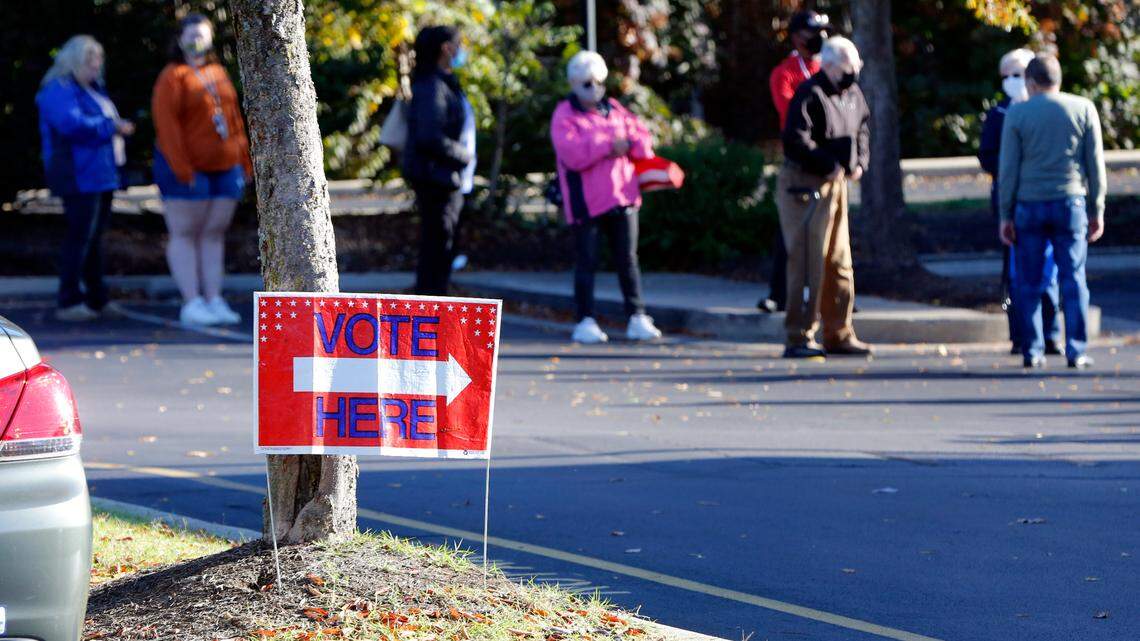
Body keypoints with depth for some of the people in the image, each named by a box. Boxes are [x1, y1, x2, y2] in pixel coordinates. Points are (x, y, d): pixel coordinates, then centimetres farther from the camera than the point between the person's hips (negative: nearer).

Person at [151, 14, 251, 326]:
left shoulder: (218, 73, 14)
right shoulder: (173, 77, -8)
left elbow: (234, 118, 17)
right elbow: (167, 124, -15)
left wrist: (244, 160, 12)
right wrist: (182, 170, -20)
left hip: (225, 169, 7)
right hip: (188, 170, -6)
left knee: (214, 234, 7)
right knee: (184, 235, -2)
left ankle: (214, 301, 10)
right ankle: (192, 304, -3)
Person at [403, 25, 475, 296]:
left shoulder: (447, 85, 17)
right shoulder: (432, 87, -16)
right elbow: (430, 138, -24)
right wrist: (464, 156, -14)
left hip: (449, 181, 10)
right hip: (436, 180, -10)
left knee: (442, 252, 13)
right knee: (436, 247, -9)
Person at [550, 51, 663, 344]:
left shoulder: (614, 110, 16)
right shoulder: (565, 116, -2)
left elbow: (643, 141, 12)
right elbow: (572, 154, -18)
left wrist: (627, 144, -10)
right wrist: (608, 146, -16)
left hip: (622, 198, 5)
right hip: (587, 202, -5)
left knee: (627, 260, 6)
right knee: (586, 262, -2)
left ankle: (637, 318, 8)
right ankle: (586, 322, 1)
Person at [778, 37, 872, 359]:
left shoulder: (852, 94, 10)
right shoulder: (810, 95, -16)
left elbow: (861, 129, 24)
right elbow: (795, 141, -24)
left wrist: (860, 161, 7)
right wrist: (829, 165, -23)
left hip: (836, 184, 9)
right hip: (805, 185, -9)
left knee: (839, 262, 13)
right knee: (808, 262, -9)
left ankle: (838, 334, 22)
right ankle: (799, 338, -6)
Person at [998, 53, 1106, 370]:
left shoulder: (1017, 113, 0)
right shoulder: (1084, 109, 3)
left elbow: (1008, 168, -1)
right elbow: (1096, 164, 4)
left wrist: (1006, 215, 4)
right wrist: (1097, 210, 10)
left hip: (1029, 204, -1)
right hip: (1071, 202, 1)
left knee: (1028, 283, 6)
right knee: (1073, 278, 3)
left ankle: (1032, 351, 5)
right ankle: (1076, 352, -2)